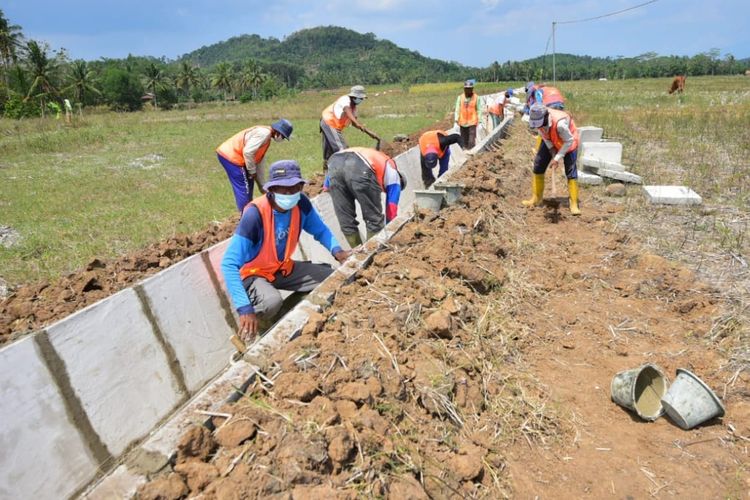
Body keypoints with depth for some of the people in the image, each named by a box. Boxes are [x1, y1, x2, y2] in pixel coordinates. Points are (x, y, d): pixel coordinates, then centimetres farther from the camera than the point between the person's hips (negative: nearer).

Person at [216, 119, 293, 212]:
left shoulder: (267, 138, 16)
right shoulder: (264, 133, -15)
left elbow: (260, 162, 20)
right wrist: (252, 171, -11)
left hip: (230, 155, 10)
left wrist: (261, 185, 22)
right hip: (229, 155, -10)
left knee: (248, 185, 17)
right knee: (244, 189, -5)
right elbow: (248, 152, -24)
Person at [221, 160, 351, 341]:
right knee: (272, 302, -37)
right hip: (253, 273, -5)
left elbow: (320, 230, 4)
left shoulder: (301, 203, -14)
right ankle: (248, 325, -3)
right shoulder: (255, 214, -32)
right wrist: (244, 308, -41)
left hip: (284, 268, 6)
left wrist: (336, 250, -17)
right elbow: (228, 265, -33)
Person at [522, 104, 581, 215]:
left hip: (568, 141, -5)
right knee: (538, 165, -1)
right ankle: (536, 199, 10)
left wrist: (557, 158, -28)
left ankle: (574, 204, -3)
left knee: (571, 171, -10)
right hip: (550, 141, 5)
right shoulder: (536, 119, -25)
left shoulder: (560, 123, -43)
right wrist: (552, 152, -13)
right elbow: (544, 135, -7)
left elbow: (569, 141, -27)